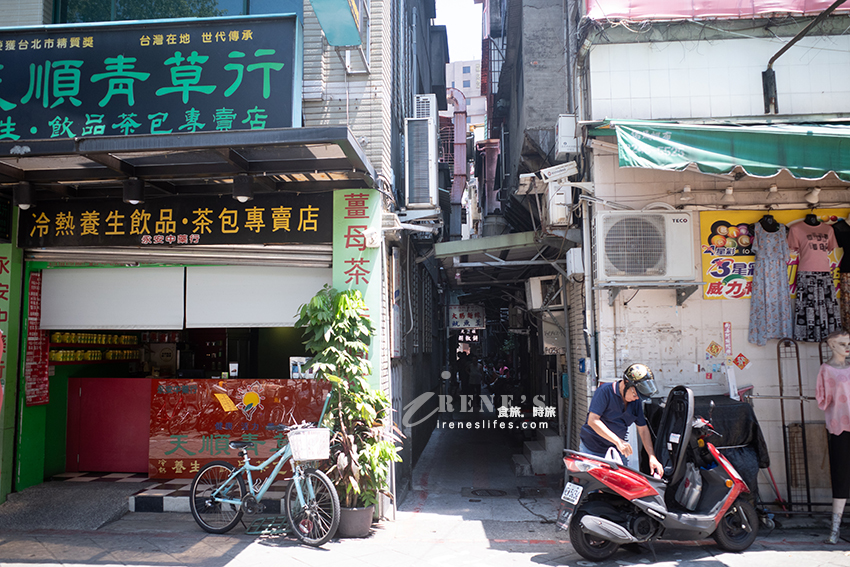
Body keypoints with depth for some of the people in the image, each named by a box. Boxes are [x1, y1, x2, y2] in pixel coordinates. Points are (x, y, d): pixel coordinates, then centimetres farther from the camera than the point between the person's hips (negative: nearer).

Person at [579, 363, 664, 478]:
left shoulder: (636, 402, 4)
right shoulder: (605, 391, -17)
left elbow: (643, 429, 7)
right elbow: (592, 421, -24)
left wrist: (652, 457, -4)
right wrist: (618, 441, -29)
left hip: (617, 452, 6)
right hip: (592, 450, -5)